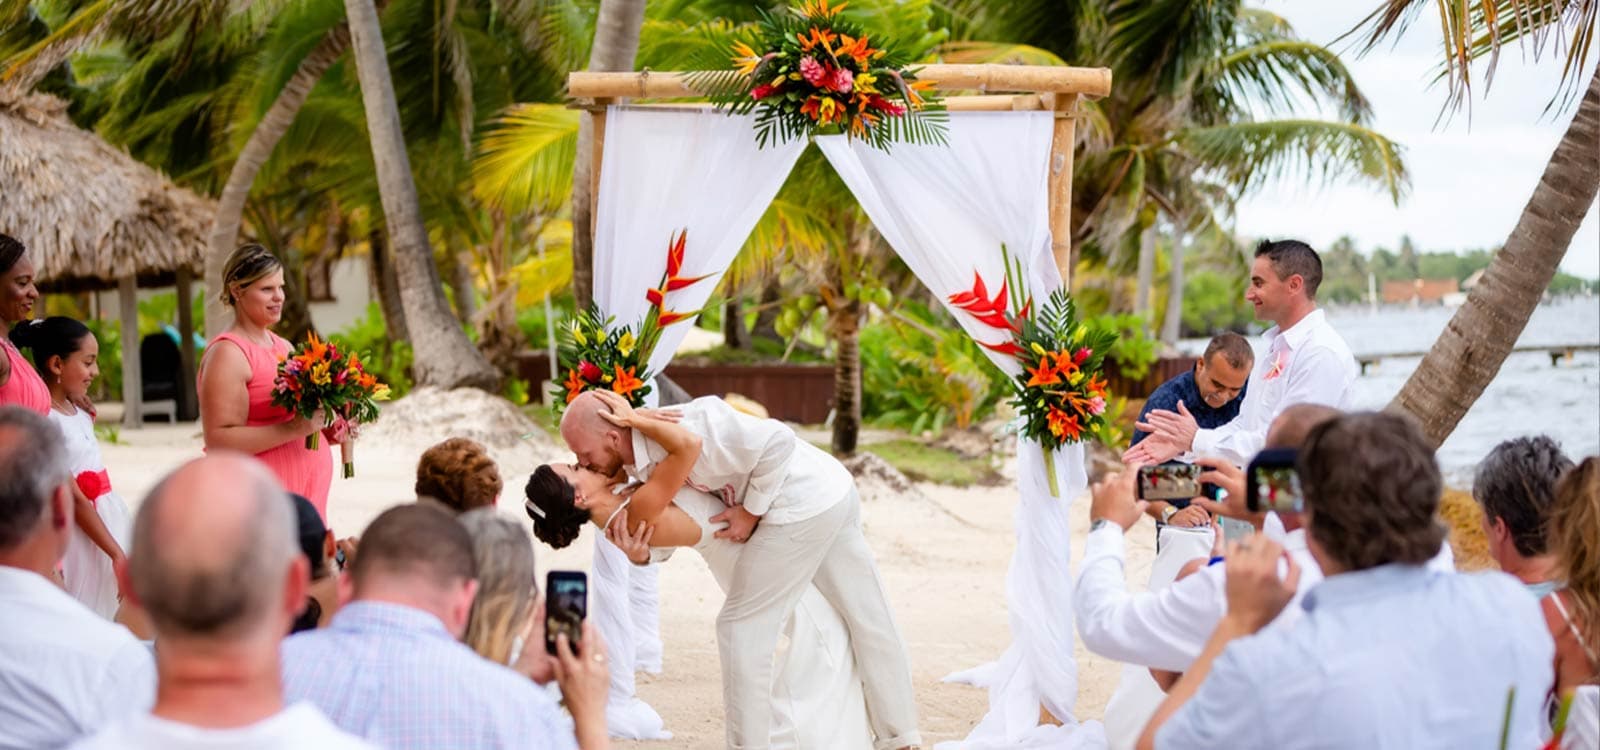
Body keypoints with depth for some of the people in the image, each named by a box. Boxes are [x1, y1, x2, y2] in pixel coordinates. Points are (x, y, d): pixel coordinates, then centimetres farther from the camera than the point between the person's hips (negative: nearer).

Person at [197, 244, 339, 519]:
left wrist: (326, 430, 6)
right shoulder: (227, 354, -9)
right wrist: (294, 428, -23)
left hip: (309, 491, 8)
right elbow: (218, 440, -18)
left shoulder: (284, 347, 16)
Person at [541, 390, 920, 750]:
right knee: (870, 622, 16)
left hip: (801, 508, -10)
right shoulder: (639, 461, 5)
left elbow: (778, 442, -23)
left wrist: (750, 512, -14)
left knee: (741, 626, 0)